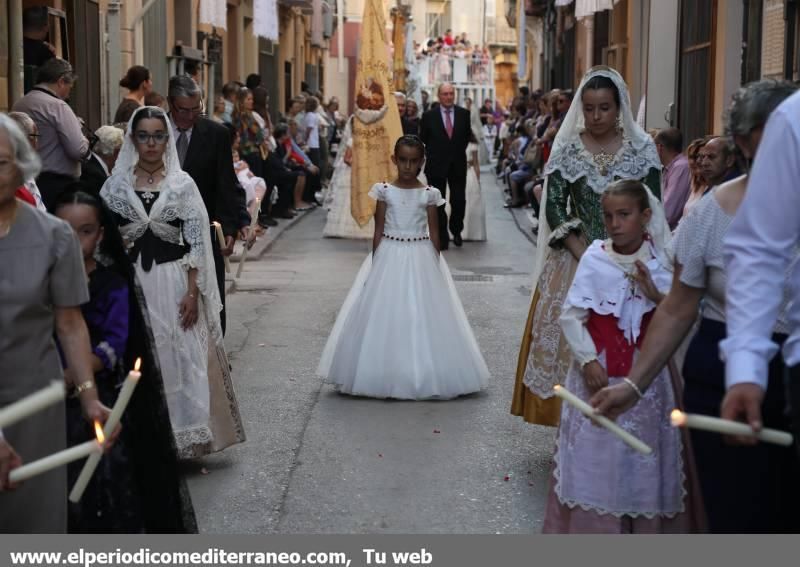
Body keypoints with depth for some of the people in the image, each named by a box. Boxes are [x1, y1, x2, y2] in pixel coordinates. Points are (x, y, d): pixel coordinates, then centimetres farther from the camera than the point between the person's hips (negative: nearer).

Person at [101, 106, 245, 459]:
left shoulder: (182, 183, 1)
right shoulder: (116, 184, 4)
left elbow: (196, 242, -1)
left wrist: (193, 292, -8)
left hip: (173, 281, -1)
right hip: (129, 283, 1)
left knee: (179, 358, 1)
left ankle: (181, 439, 13)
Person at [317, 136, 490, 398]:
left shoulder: (429, 194, -1)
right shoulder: (384, 190, -1)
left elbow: (434, 233, 2)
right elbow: (378, 230, 1)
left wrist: (435, 265, 0)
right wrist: (375, 263, -2)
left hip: (420, 259, 0)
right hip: (389, 256, 0)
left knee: (422, 314, 2)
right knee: (386, 314, 2)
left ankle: (423, 374, 11)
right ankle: (385, 375, 10)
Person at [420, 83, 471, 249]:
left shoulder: (464, 114, 2)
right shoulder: (429, 116, -3)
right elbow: (423, 138, 6)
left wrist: (459, 151, 10)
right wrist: (434, 153, 6)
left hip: (458, 164, 1)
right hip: (436, 165, -1)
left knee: (459, 201, 1)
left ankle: (456, 231, 24)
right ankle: (442, 237, 11)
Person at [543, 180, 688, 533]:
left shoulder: (661, 262, -2)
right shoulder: (594, 259, -8)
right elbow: (571, 314, -8)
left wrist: (656, 294, -19)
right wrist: (588, 359, -15)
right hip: (598, 369, -1)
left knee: (643, 454, 8)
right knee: (595, 449, 5)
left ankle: (645, 527, 22)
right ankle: (589, 525, 17)